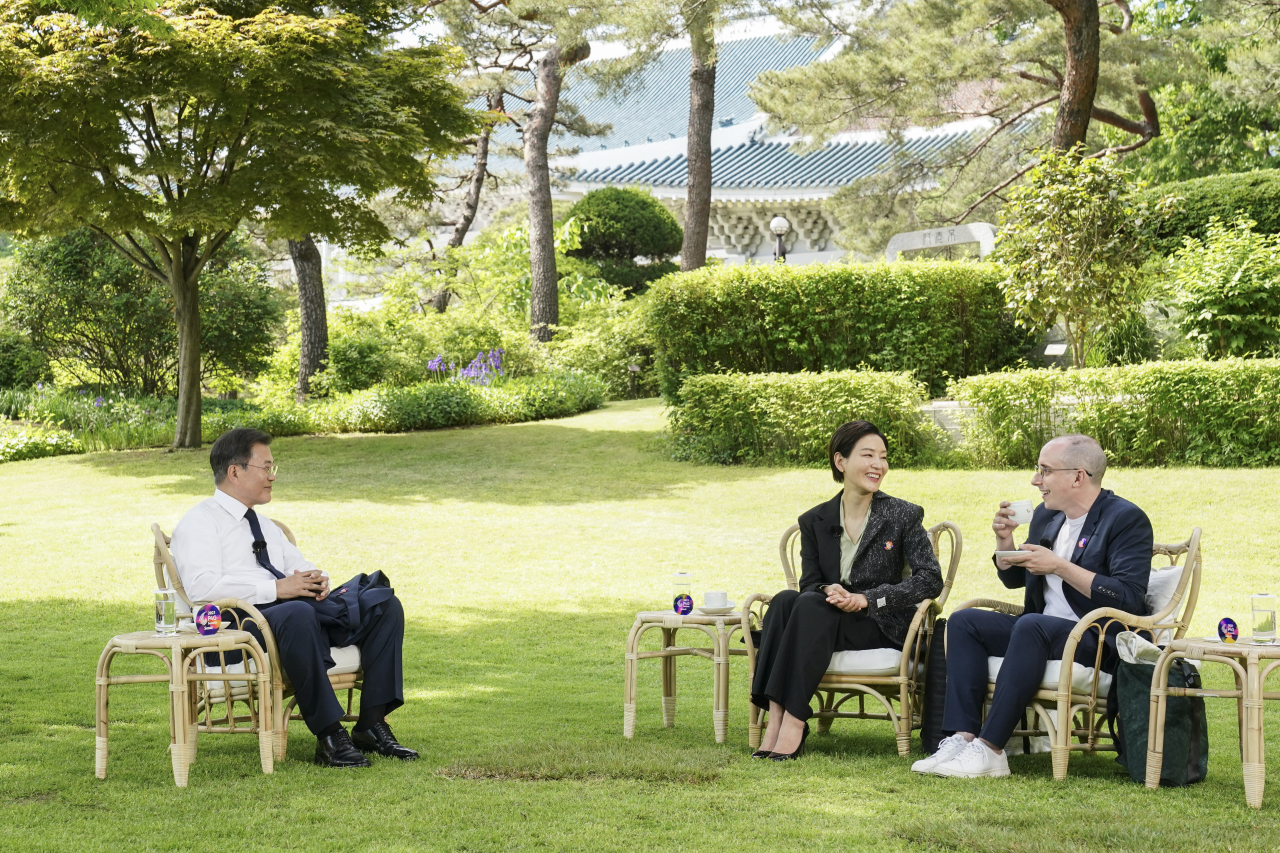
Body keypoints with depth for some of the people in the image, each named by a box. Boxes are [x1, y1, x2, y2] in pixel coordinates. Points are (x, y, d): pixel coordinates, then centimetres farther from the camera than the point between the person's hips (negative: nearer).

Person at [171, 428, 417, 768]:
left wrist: (317, 581, 2)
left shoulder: (266, 526, 31)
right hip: (244, 620, -8)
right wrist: (276, 589, -18)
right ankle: (329, 736, -37)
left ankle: (372, 725, -15)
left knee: (386, 606, -9)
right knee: (296, 613, -41)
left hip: (304, 609, 8)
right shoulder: (199, 523, 3)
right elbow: (202, 586, -14)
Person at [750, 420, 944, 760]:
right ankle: (775, 718, -39)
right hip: (826, 621, 3)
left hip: (881, 628, -3)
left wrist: (867, 599, -16)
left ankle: (793, 724, -38)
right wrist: (828, 591, -18)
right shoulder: (815, 521, 10)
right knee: (785, 600, -29)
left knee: (810, 605, -31)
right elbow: (810, 582, 8)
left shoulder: (903, 516, 2)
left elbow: (931, 579, -6)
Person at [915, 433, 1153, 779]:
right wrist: (1005, 540, 6)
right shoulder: (1046, 516, 15)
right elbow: (1012, 578, 28)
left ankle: (990, 750, -36)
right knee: (964, 621, -8)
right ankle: (964, 736, -23)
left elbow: (1129, 598, -21)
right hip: (1041, 632, 9)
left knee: (1031, 626, -35)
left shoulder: (1127, 520, -10)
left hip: (1102, 644, -9)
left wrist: (1060, 566, -21)